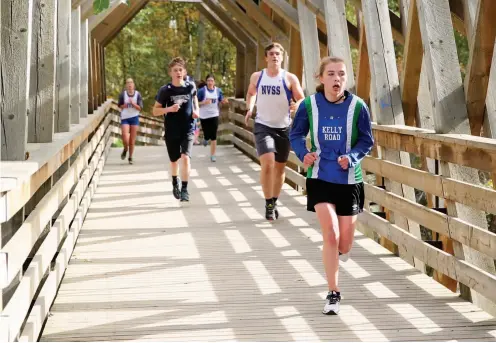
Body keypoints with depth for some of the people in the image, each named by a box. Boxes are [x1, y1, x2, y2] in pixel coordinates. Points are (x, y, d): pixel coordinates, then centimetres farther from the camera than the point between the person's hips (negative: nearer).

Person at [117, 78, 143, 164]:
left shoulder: (137, 95, -2)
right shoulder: (123, 94, -2)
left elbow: (140, 108, -4)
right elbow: (119, 105, 9)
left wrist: (133, 104, -20)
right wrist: (124, 105, -12)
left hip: (134, 118, 1)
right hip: (125, 118, -1)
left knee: (132, 140, 4)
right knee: (125, 139, -12)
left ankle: (130, 157, 19)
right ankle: (125, 149, 21)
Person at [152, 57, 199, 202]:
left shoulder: (190, 87, -3)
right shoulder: (165, 90, -8)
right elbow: (155, 111, -2)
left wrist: (196, 111, 1)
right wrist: (169, 109, -20)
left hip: (188, 130, 0)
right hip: (171, 132, 0)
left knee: (185, 157, -19)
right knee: (174, 160, 14)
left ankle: (184, 189, -12)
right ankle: (175, 182, 44)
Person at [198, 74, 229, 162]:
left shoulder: (218, 91, 2)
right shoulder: (202, 91, -8)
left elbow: (221, 102, 12)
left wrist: (224, 101, -11)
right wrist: (204, 102, -23)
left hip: (214, 115, 2)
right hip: (204, 116, -2)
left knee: (213, 137, -3)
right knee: (207, 135, 2)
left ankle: (212, 155, 5)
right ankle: (205, 138, 41)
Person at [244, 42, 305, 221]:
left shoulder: (290, 78, -4)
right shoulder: (257, 77, 2)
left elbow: (302, 100, -2)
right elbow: (251, 93, 23)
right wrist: (250, 108, 5)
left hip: (284, 127, 1)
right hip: (263, 126, -1)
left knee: (280, 167, 11)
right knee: (267, 163, -19)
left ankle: (274, 202, 30)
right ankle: (268, 204, -7)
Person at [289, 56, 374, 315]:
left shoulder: (357, 106, -9)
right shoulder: (309, 105, -7)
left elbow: (367, 140, 1)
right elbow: (296, 135, 6)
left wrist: (351, 157, -17)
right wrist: (303, 153, -13)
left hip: (349, 180, 1)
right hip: (320, 178, -1)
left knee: (344, 245, 6)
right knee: (330, 235, -15)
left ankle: (335, 255, 46)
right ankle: (333, 294, -1)